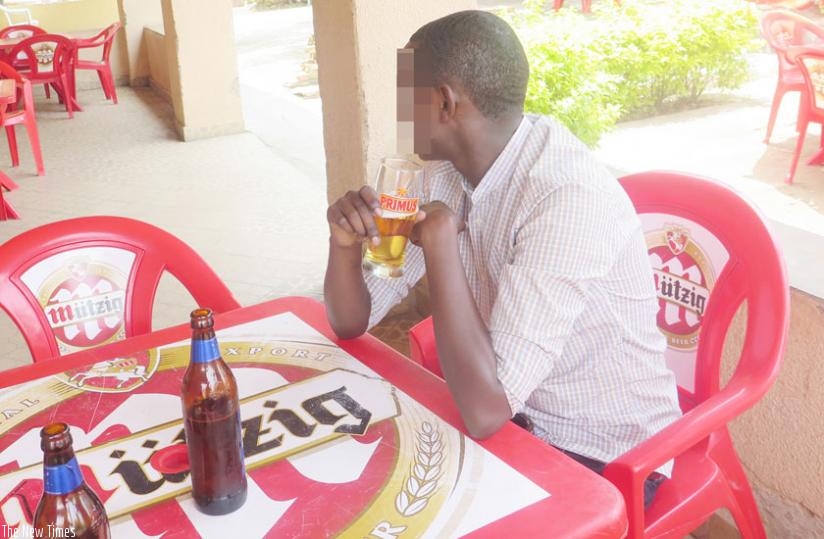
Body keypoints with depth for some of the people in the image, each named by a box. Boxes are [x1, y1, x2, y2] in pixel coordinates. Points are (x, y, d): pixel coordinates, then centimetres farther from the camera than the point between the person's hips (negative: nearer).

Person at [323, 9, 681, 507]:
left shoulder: (570, 198, -30)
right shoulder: (446, 173, -5)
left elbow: (486, 411, -33)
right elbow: (353, 321, 1)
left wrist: (439, 239, -29)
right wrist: (345, 242, -19)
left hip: (605, 456, -6)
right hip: (516, 420, 6)